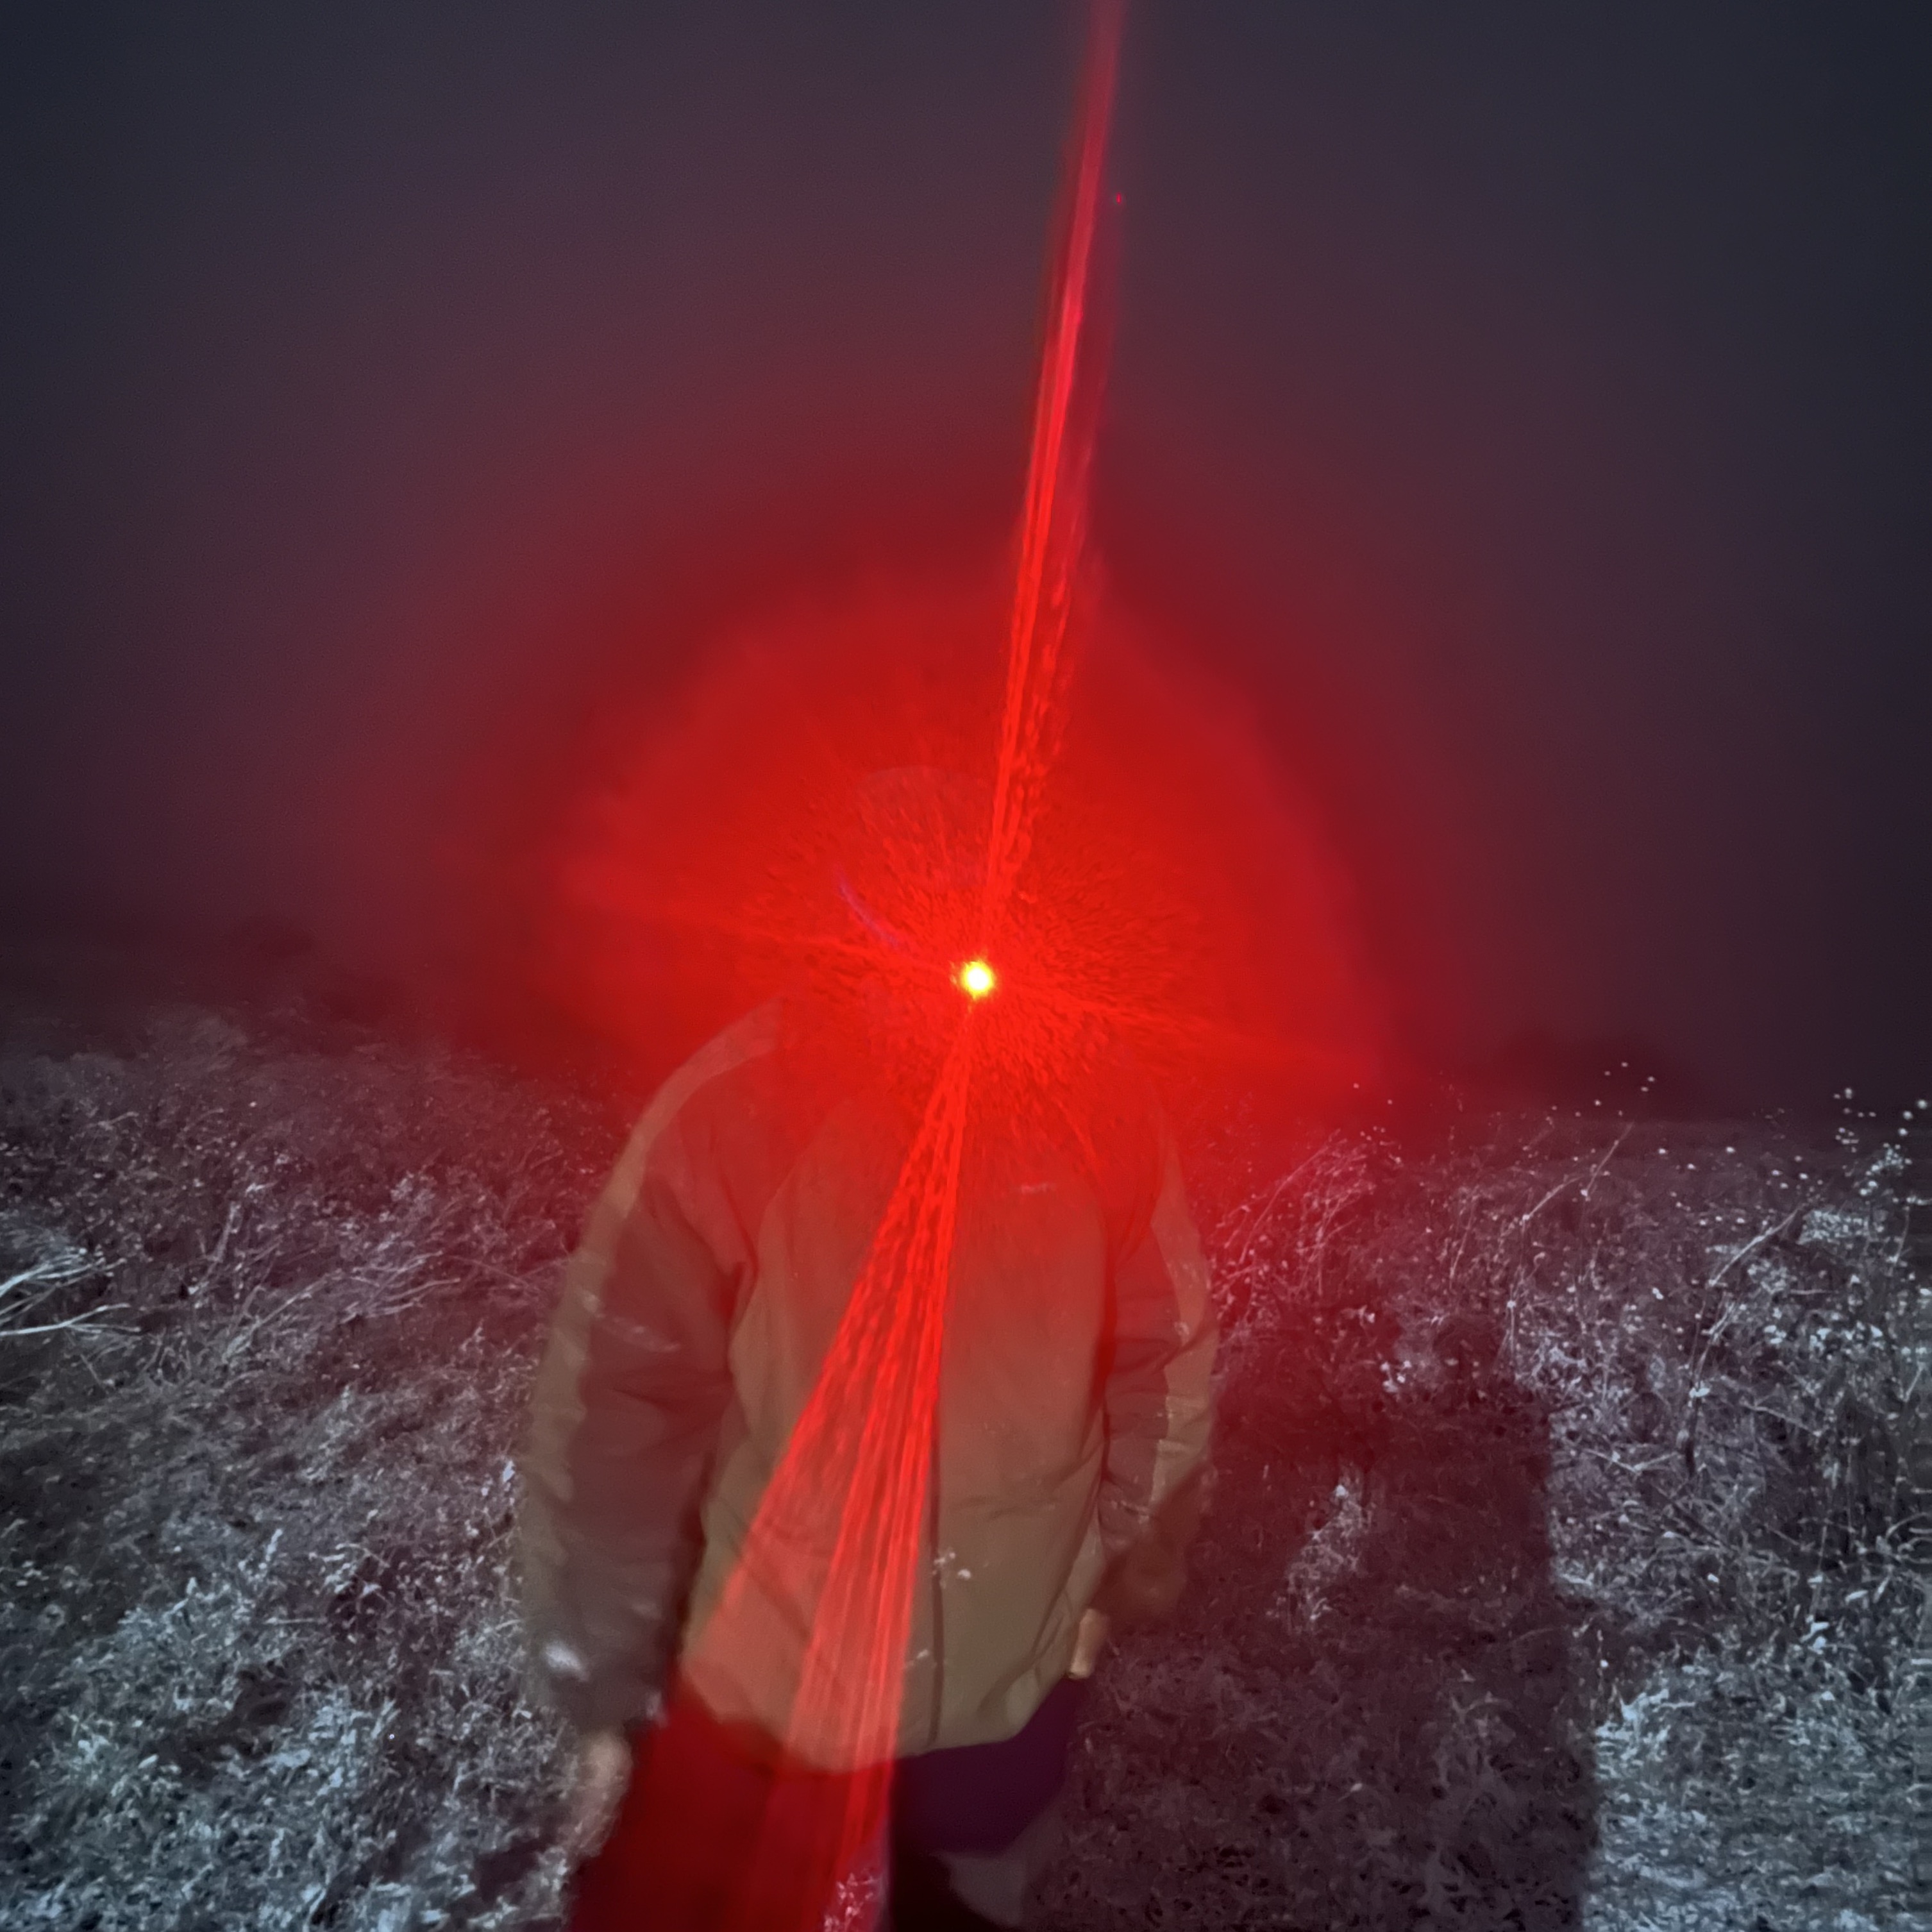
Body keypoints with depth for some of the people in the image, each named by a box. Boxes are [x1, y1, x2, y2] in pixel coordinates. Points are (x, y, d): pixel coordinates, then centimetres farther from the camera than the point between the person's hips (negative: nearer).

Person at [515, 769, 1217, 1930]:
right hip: (762, 1681, -2)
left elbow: (1165, 1358, -4)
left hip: (1013, 1671, 2)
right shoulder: (730, 1114, -24)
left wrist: (1124, 1574, 5)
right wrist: (607, 1688, -10)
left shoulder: (1098, 1099, -17)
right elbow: (614, 1414, -17)